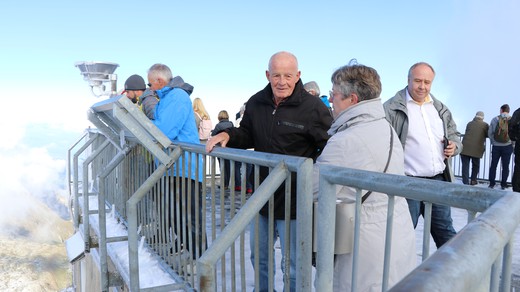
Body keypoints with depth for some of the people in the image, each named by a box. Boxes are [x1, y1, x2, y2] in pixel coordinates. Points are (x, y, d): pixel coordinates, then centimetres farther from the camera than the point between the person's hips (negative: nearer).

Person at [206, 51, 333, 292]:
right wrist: (228, 135, -5)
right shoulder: (256, 103, 3)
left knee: (292, 266, 9)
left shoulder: (313, 107, -14)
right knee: (259, 257, 25)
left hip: (294, 201, -6)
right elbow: (247, 135, 15)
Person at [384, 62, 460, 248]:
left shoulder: (441, 109, 14)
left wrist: (455, 145, 3)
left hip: (438, 181, 6)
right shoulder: (392, 108, -5)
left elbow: (454, 135, 26)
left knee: (447, 235, 15)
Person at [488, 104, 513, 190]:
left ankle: (491, 183, 9)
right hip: (507, 146, -1)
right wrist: (512, 143, 8)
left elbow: (489, 133, -2)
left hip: (496, 146, 1)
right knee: (505, 166, 8)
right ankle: (503, 184, 11)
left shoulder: (494, 119, -1)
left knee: (493, 165, 10)